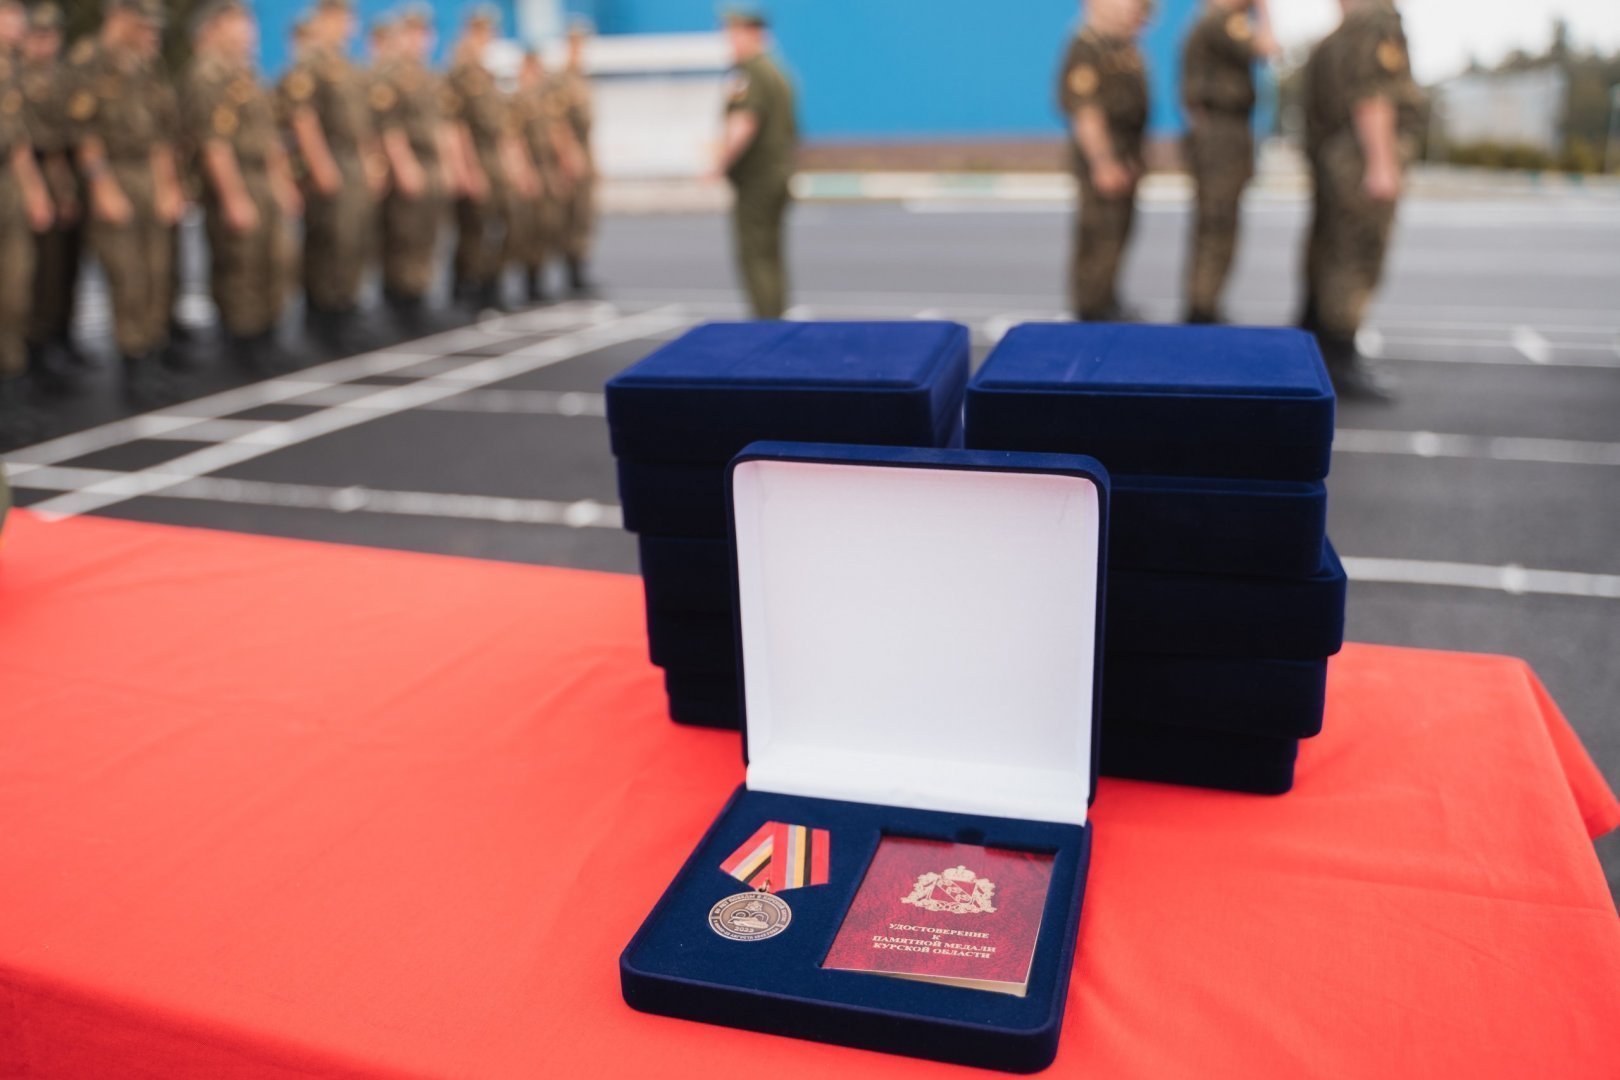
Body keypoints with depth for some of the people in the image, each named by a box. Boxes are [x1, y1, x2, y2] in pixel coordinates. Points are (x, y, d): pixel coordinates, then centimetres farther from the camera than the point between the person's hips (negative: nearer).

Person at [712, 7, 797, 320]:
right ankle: (777, 320, 15)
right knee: (772, 257, 12)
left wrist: (721, 163, -21)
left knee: (753, 258, -8)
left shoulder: (747, 74, -13)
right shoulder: (777, 72, 18)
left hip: (754, 179, -10)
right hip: (781, 173, 10)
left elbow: (744, 126, -25)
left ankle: (766, 322, -12)